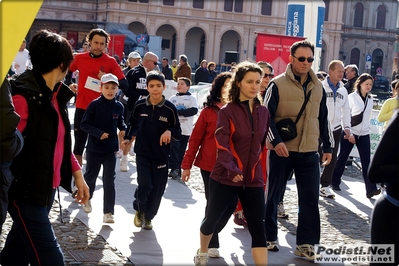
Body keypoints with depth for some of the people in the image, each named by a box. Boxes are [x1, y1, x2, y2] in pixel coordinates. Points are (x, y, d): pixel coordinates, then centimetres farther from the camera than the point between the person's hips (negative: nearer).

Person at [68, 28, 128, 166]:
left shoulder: (110, 61, -5)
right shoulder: (79, 58, 2)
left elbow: (124, 84, -7)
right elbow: (68, 71, 23)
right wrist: (69, 84, 7)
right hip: (82, 108, 2)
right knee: (78, 145, 8)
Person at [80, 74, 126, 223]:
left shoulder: (119, 107, -3)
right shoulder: (95, 105, -13)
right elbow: (84, 124, -11)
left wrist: (123, 129, -5)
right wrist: (99, 133, -23)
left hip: (110, 150, 2)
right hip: (94, 149, -1)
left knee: (109, 180, -2)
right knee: (90, 176, 18)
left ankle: (108, 212, 1)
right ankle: (87, 198, 46)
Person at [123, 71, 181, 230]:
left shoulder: (170, 109, -9)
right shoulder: (139, 105, -5)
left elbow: (178, 134, -3)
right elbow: (133, 123, 15)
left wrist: (170, 131, -23)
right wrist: (128, 138, 11)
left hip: (161, 156, 0)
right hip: (142, 153, 0)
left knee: (157, 190, 5)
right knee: (144, 184, -12)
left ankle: (148, 216, 28)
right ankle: (139, 210, 17)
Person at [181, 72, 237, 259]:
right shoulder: (208, 111, -4)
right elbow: (195, 139, -2)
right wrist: (187, 165, -5)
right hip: (210, 166, -2)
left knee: (231, 204, 4)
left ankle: (210, 234, 30)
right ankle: (211, 243, 23)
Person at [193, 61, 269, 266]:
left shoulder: (263, 112, 5)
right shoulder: (227, 111, -9)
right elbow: (222, 145, -18)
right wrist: (232, 169, -31)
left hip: (253, 180, 3)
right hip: (225, 178, -3)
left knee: (258, 229, -5)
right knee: (212, 219, 15)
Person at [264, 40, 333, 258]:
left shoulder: (318, 87, 9)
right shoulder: (278, 84, -7)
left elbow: (323, 119, 16)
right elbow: (266, 116, -9)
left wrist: (327, 146, 15)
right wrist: (276, 141, -20)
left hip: (309, 152, 4)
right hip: (281, 150, -4)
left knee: (310, 198, 0)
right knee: (273, 195, 8)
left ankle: (305, 244, 10)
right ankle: (269, 236, 24)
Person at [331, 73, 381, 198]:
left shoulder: (370, 99, 10)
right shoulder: (352, 97, -5)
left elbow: (367, 116, 17)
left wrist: (367, 128, 9)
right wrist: (348, 133, -13)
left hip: (364, 134, 4)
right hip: (349, 133, -4)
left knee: (366, 161, -6)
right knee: (342, 158, 7)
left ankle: (371, 189, -12)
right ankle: (335, 182, 23)